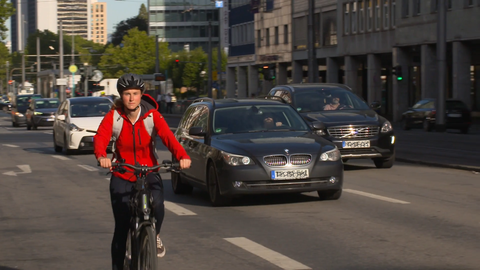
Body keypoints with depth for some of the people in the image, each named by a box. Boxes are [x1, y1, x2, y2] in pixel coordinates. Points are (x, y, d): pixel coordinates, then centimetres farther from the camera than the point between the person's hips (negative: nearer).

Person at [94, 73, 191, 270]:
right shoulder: (114, 116, -12)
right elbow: (100, 137, -28)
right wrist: (102, 157, -51)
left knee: (157, 205, -29)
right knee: (121, 228, -3)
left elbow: (167, 136, -26)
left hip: (149, 172, 0)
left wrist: (182, 156, -46)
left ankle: (155, 235, 4)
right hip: (121, 176, 0)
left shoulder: (152, 115, -11)